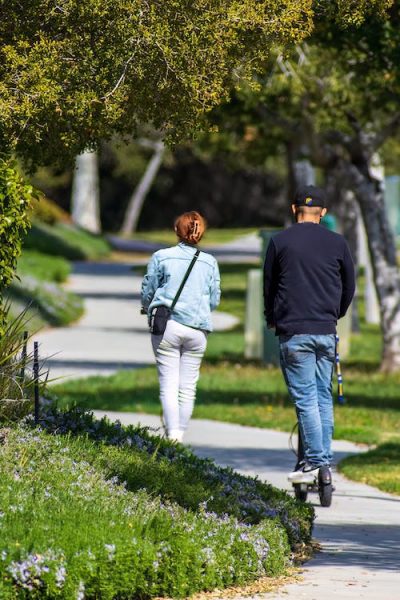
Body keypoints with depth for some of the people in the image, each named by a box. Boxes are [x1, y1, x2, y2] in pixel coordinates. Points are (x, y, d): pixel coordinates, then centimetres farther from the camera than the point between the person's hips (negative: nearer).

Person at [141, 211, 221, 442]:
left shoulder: (161, 257, -2)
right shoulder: (210, 262, 4)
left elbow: (147, 293, 5)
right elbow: (215, 300, 9)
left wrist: (152, 310, 26)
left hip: (167, 326, -2)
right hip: (198, 330, 2)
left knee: (169, 384, -2)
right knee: (188, 387, 9)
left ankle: (173, 434, -15)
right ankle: (181, 434, 12)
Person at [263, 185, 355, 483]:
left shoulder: (280, 242, -1)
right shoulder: (338, 243, 5)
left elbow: (269, 286, 8)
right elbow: (349, 287, 14)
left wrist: (272, 320, 25)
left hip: (293, 332, -3)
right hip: (326, 333, 3)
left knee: (305, 397, -3)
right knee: (324, 396, 12)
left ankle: (314, 461, -8)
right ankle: (325, 458, 12)